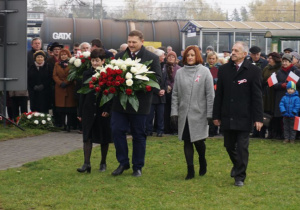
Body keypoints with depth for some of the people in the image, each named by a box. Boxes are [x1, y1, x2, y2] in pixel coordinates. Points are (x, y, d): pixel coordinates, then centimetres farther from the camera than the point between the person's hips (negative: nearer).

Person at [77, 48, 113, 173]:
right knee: (87, 137, -3)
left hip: (103, 111, -2)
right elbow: (83, 94, 9)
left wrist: (108, 110, -15)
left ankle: (103, 163, 20)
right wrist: (80, 112, 7)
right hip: (89, 110, 2)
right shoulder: (87, 74, 6)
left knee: (104, 138, 8)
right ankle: (86, 163, -4)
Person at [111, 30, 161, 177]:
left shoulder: (152, 58, -1)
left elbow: (157, 79, -6)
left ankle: (138, 167, 18)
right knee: (117, 131, -1)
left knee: (138, 135, 7)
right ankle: (123, 163, 15)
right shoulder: (120, 56, 8)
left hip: (139, 103, -3)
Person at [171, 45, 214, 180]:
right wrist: (174, 112, 0)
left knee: (198, 141, 0)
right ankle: (190, 170, 10)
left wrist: (210, 114, -8)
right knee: (187, 142, 4)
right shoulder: (180, 73, 6)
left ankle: (202, 163, 28)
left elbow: (210, 95, -4)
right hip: (184, 114, 3)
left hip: (199, 114, -3)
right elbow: (175, 94, 8)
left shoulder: (204, 72, -3)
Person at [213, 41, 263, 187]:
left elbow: (257, 96, -4)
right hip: (227, 117, 4)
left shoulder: (253, 71, -4)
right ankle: (237, 165, 39)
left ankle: (240, 176, 8)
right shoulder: (224, 69, 6)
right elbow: (219, 94, 9)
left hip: (244, 118, -4)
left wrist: (258, 118, -8)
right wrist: (216, 115, 7)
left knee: (242, 147, -1)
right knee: (229, 146, 13)